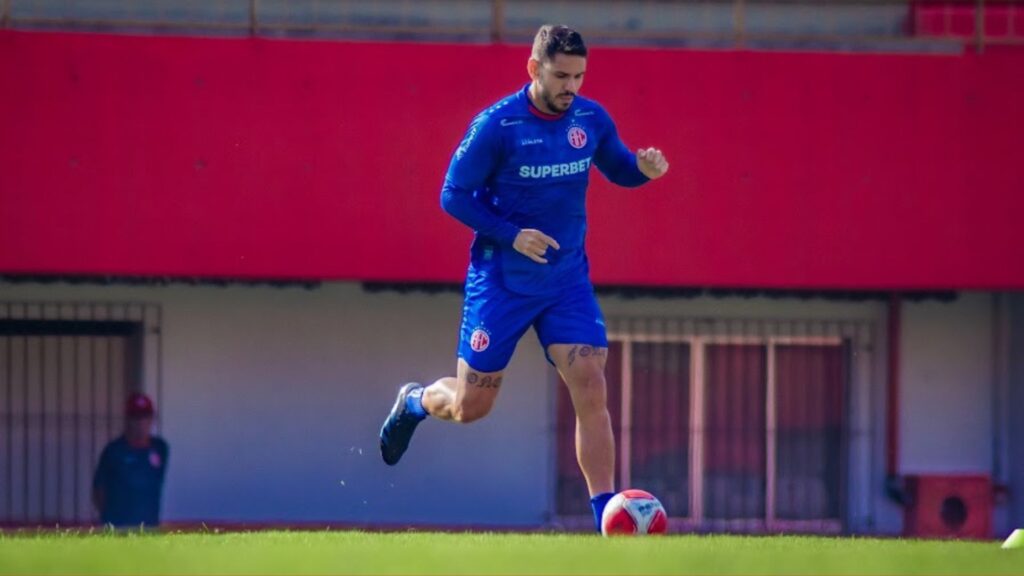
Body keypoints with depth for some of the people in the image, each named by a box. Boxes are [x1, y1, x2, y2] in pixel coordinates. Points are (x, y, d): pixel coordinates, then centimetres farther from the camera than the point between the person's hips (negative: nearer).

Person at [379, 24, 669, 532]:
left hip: (567, 279, 3)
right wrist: (512, 236, -22)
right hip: (501, 281, -3)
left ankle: (607, 518, -12)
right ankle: (413, 402, 42)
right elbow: (453, 195, -11)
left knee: (590, 389, -14)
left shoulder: (591, 119, -2)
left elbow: (617, 169, 15)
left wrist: (643, 169, -9)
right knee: (470, 406, 5)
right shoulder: (497, 125, -16)